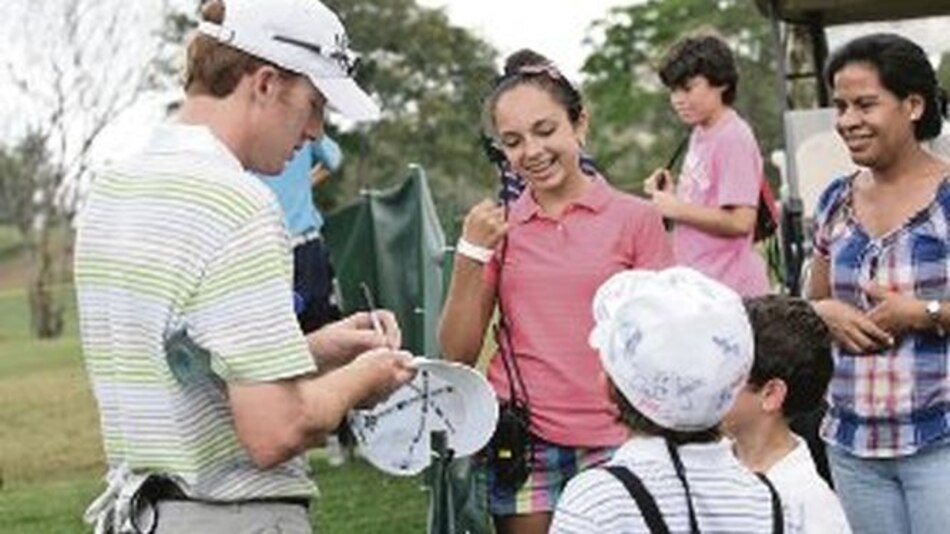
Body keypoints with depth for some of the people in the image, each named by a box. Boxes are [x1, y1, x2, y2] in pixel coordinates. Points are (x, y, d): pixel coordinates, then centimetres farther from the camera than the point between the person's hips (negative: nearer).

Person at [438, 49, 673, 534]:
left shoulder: (635, 218, 2)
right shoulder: (496, 226, 7)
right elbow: (457, 354, 6)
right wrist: (471, 253, -5)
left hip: (612, 448, -1)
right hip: (520, 451, 2)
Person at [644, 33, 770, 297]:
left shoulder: (734, 138, -13)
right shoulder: (699, 135, 14)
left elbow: (740, 221, -20)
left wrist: (676, 209, -15)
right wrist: (668, 196, 4)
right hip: (697, 284, 9)